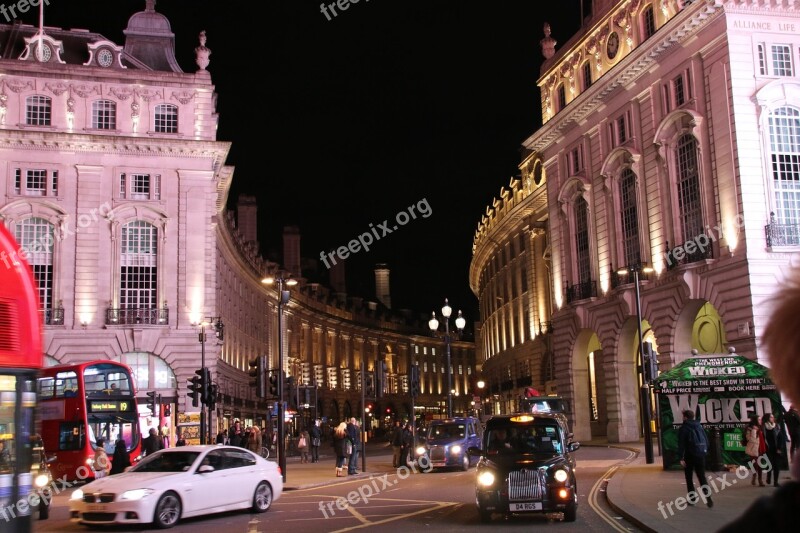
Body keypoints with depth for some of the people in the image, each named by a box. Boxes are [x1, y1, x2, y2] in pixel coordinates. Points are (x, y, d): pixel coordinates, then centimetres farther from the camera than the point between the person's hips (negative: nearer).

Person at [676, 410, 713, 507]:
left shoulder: (683, 428, -7)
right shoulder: (699, 426, 11)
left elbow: (681, 444, -12)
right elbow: (706, 440, 11)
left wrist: (681, 458, -12)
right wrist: (705, 451, 14)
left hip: (690, 455, -4)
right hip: (701, 455, 4)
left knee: (689, 477, 11)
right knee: (702, 477, 6)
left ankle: (692, 498, 12)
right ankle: (708, 499, -8)